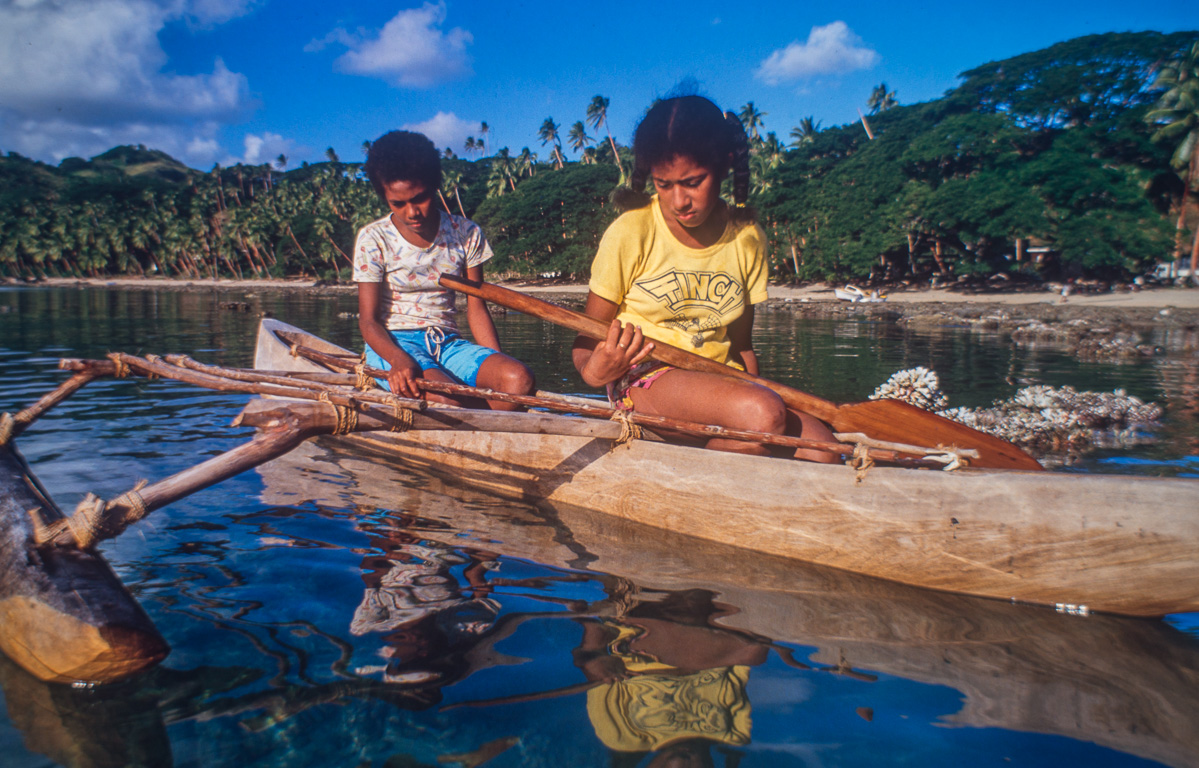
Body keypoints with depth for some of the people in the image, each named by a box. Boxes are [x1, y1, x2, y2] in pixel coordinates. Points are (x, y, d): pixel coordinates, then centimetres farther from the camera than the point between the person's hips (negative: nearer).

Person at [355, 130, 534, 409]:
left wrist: (498, 365, -9)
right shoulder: (373, 239, -2)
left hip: (448, 344, 3)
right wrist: (399, 359, -27)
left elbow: (476, 308, 7)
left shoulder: (466, 234, 5)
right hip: (391, 344, -3)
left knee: (519, 378, -28)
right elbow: (368, 320, -5)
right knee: (445, 398, -36)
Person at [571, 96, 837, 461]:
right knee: (761, 414, -32)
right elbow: (588, 338, -3)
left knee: (820, 450, -21)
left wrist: (757, 387, -1)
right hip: (644, 376, -4)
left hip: (718, 378, 4)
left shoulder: (746, 238, 5)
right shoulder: (630, 233, -7)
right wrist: (593, 370, -25)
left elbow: (740, 343, 14)